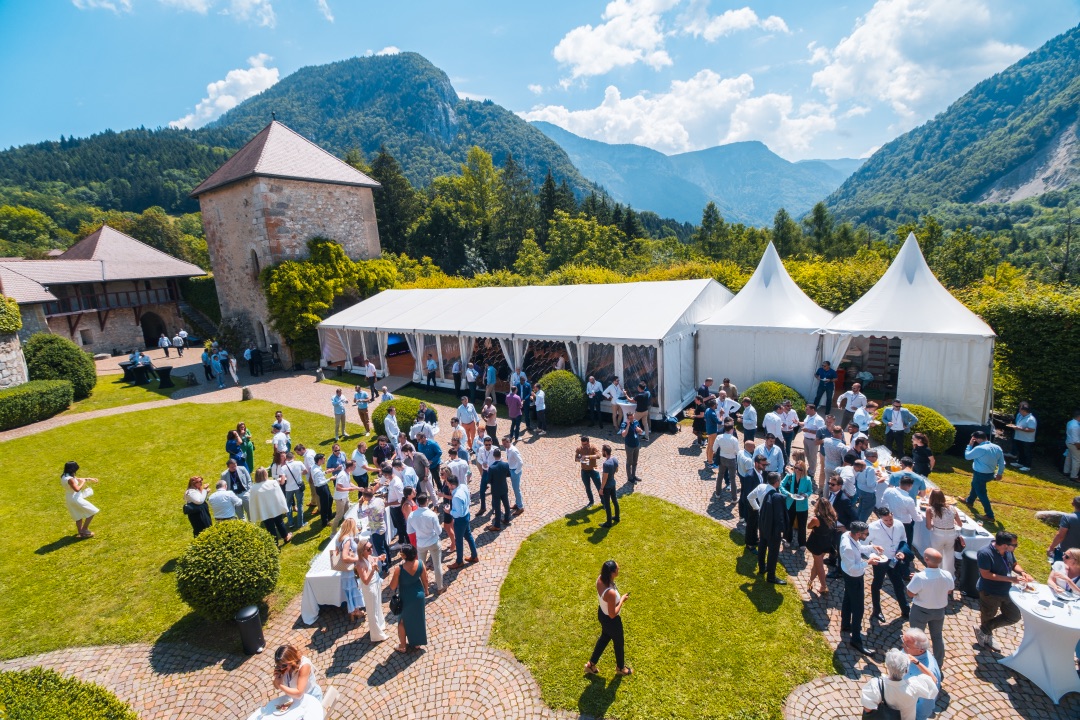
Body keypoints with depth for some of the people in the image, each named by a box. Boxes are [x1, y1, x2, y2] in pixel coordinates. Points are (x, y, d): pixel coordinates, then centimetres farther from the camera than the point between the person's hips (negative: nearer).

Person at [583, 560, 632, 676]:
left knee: (604, 637, 33)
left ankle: (591, 664, 48)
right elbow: (612, 614, -29)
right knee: (618, 643, 23)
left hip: (601, 614, 7)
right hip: (611, 620, -7)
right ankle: (620, 668, 52)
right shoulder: (611, 592, -43)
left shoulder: (600, 579, -19)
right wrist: (622, 600, -22)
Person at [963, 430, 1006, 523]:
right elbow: (1002, 463, 7)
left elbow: (967, 456, -12)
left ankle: (990, 516, 7)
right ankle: (969, 501, 52)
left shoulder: (979, 448, -26)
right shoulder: (997, 448, -2)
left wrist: (970, 445, -5)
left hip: (980, 474, -9)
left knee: (981, 494, 4)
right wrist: (1000, 473, 20)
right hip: (990, 474, 9)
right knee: (975, 485, 32)